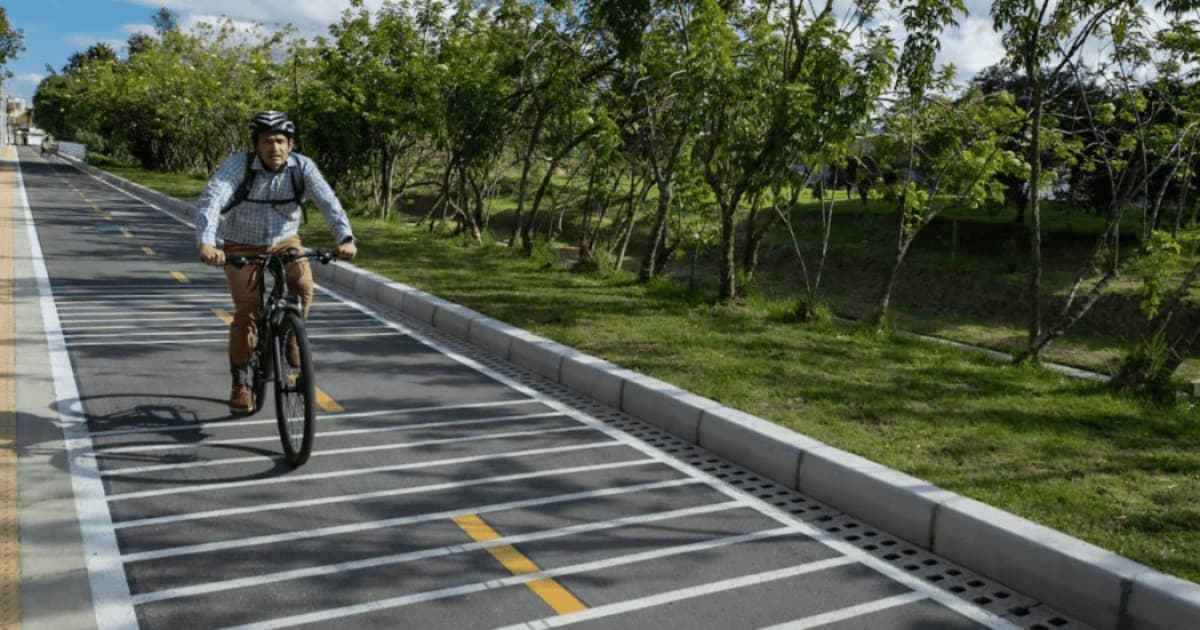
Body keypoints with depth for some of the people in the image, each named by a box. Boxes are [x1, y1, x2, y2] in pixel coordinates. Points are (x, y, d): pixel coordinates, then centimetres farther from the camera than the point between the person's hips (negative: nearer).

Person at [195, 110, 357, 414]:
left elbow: (328, 201, -28)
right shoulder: (238, 165, -23)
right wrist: (206, 243, -52)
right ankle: (240, 384, 12)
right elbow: (210, 200, -35)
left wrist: (345, 238, -46)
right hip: (242, 247, -1)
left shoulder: (302, 166, -18)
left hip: (285, 241, 2)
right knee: (246, 312, -6)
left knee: (303, 285, -25)